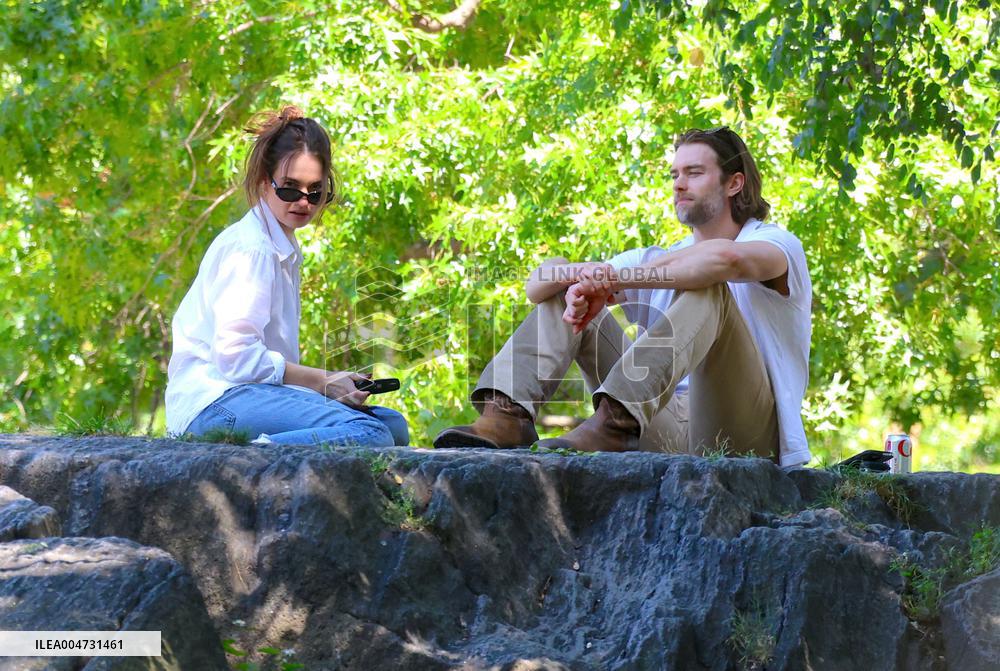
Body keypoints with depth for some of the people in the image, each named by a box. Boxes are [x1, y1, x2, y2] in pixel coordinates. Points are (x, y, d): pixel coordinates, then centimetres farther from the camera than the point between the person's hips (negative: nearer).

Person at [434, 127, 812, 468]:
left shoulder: (778, 244, 2)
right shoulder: (661, 261, 20)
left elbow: (725, 258, -26)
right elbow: (539, 285, 9)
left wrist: (613, 278, -21)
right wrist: (583, 276, -17)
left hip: (741, 433, -5)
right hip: (664, 428, 5)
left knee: (707, 288, -27)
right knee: (562, 295, 4)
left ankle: (612, 423, -42)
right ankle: (506, 417, -21)